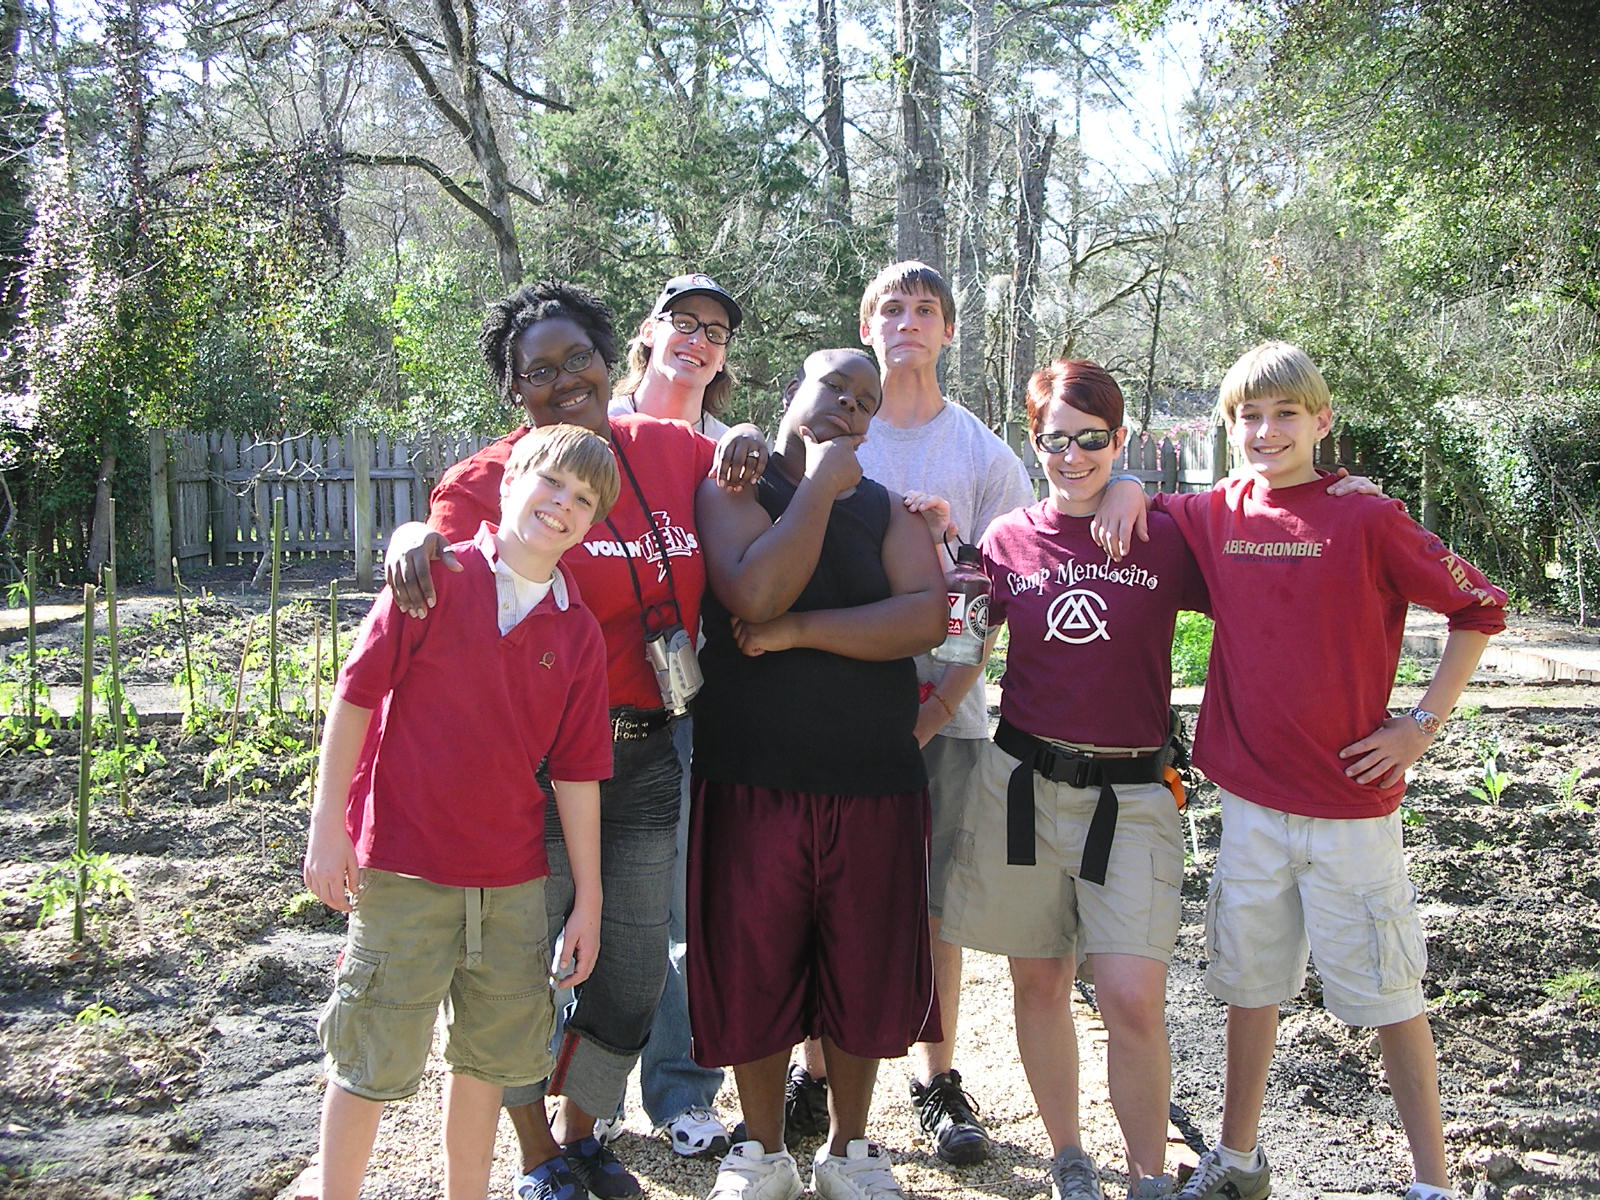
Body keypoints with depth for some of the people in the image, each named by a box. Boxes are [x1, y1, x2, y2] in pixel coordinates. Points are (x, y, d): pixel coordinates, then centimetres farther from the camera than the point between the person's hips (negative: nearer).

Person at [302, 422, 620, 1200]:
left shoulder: (578, 632, 3)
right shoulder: (434, 580, -9)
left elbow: (576, 772, 6)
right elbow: (355, 696, -7)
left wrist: (588, 900, 6)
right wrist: (328, 829, -9)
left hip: (511, 876, 5)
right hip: (402, 867, -4)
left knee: (490, 1053, 15)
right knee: (373, 1056, 5)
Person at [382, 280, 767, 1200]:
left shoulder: (673, 450, 6)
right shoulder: (488, 481, -6)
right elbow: (445, 604, -10)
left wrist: (746, 445, 1)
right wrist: (410, 538, -32)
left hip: (647, 756, 4)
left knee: (632, 980, 15)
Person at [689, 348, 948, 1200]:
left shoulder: (887, 509, 10)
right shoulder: (732, 490, 2)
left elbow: (928, 617, -9)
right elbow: (754, 595, -19)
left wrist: (799, 630, -15)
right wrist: (820, 484, -12)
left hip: (876, 782, 2)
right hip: (751, 778, -2)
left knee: (864, 969, 10)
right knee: (752, 967, 7)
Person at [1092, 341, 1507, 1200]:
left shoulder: (1367, 519, -9)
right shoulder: (1213, 516, 2)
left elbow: (1480, 607, -2)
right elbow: (1136, 504, 21)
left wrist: (1422, 724, -5)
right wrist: (1125, 492, -2)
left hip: (1352, 803, -3)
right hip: (1250, 798, 4)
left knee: (1387, 993, 6)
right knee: (1250, 983, 14)